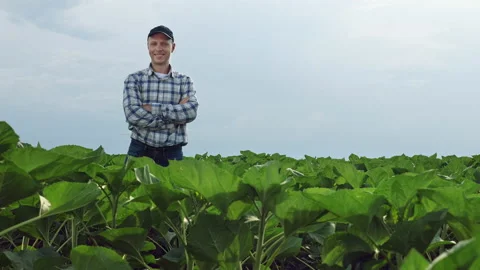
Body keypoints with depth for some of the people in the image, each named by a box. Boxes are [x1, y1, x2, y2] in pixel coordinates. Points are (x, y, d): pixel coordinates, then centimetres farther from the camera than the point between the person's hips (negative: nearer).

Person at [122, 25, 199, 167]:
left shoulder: (184, 81, 8)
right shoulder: (134, 79, 4)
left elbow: (191, 112, -9)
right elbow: (132, 114, -11)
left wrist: (152, 108, -13)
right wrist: (175, 117, -11)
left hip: (172, 154, 1)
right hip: (139, 151, -1)